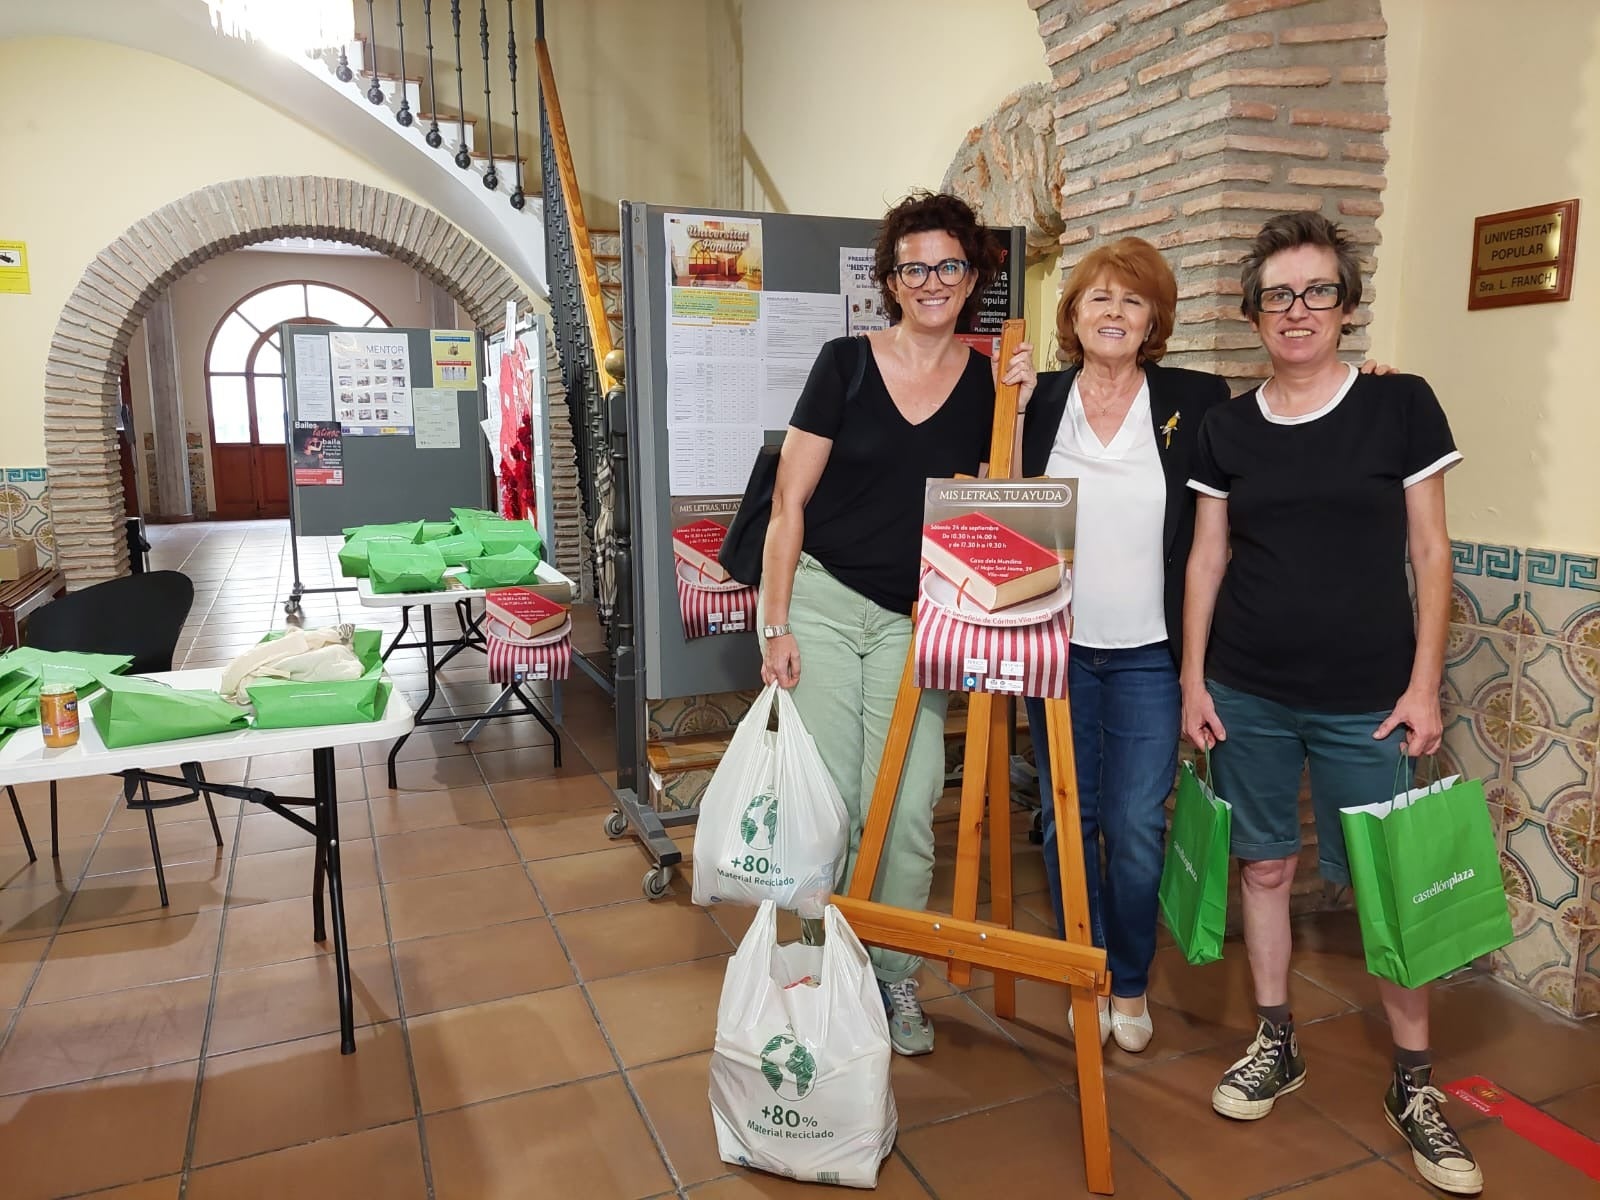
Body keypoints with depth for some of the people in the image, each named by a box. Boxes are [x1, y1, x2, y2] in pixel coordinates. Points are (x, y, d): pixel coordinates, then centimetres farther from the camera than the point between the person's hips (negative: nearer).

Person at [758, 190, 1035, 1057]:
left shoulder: (987, 380, 4)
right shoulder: (846, 362, -4)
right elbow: (789, 500, -4)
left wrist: (1015, 410, -7)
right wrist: (775, 625, -8)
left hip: (914, 619, 2)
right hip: (821, 600, -2)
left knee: (905, 806, 0)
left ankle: (895, 980, 21)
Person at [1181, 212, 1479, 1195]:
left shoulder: (1401, 405, -2)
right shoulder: (1228, 427, 4)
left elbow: (1429, 551, 0)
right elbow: (1207, 559, 7)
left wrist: (1424, 683, -5)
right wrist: (1193, 679, 3)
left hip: (1366, 699, -2)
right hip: (1249, 695, 2)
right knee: (1266, 864, 11)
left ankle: (1415, 1080, 25)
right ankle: (1277, 1045, 29)